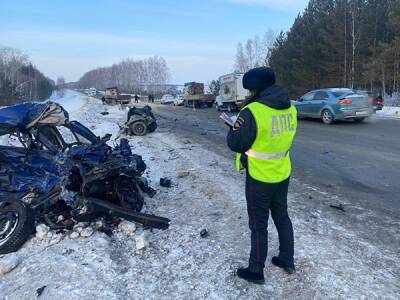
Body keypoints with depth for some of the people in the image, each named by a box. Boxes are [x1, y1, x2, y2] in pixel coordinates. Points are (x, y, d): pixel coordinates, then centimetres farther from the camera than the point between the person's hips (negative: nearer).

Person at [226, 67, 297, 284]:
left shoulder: (252, 111, -24)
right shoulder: (290, 108, -2)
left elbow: (235, 144, -15)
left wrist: (236, 126, 3)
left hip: (260, 178, -6)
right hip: (283, 173, 7)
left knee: (259, 225, 9)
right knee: (282, 217, 23)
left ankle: (256, 271, 25)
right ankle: (287, 261, 39)